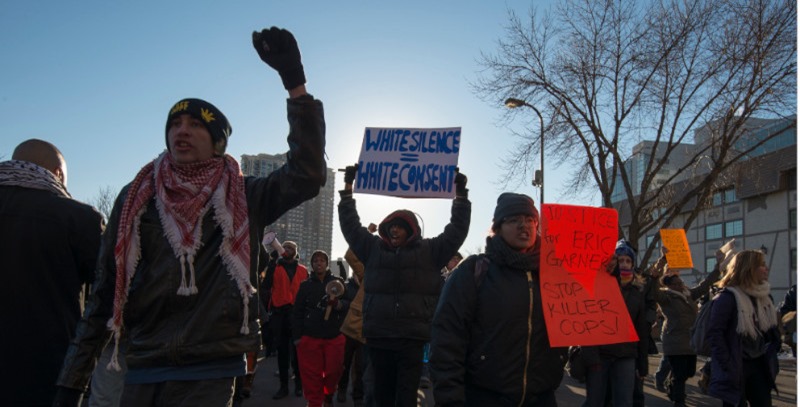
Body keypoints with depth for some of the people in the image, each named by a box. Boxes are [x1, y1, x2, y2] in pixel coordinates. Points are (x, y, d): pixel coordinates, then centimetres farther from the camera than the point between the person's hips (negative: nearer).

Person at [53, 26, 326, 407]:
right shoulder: (137, 198, 5)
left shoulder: (244, 198, 0)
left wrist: (295, 82, -22)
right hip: (142, 371, 3)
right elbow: (106, 291, 7)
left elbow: (307, 175, -16)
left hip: (211, 373, -2)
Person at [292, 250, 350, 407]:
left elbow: (349, 304, -2)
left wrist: (338, 304, -24)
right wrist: (296, 336, 0)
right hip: (310, 337, 0)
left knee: (333, 371, 5)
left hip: (334, 336, 0)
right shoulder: (306, 285, 6)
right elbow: (297, 312, 6)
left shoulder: (338, 282, 4)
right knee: (312, 374, 1)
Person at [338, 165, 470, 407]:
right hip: (378, 338, 2)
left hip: (412, 339, -2)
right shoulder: (373, 248, 10)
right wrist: (348, 188, 11)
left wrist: (460, 194, 0)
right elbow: (350, 225, 12)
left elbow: (457, 230, 3)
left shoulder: (430, 251, 5)